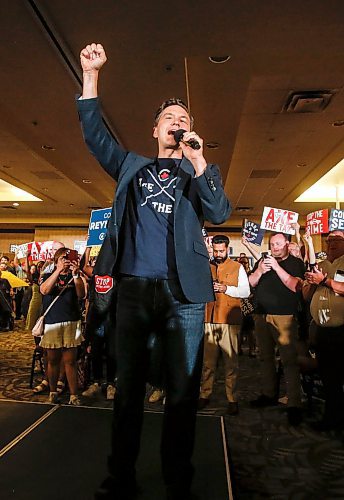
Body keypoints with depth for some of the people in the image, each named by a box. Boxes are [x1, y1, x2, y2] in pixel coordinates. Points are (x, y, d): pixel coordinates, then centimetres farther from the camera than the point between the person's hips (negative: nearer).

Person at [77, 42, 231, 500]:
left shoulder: (203, 172, 14)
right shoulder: (132, 166, 19)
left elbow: (220, 214, -2)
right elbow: (95, 133, 13)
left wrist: (198, 161, -12)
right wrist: (91, 74, 5)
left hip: (183, 291, -1)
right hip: (133, 287, 2)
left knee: (183, 390, 5)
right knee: (128, 387, 10)